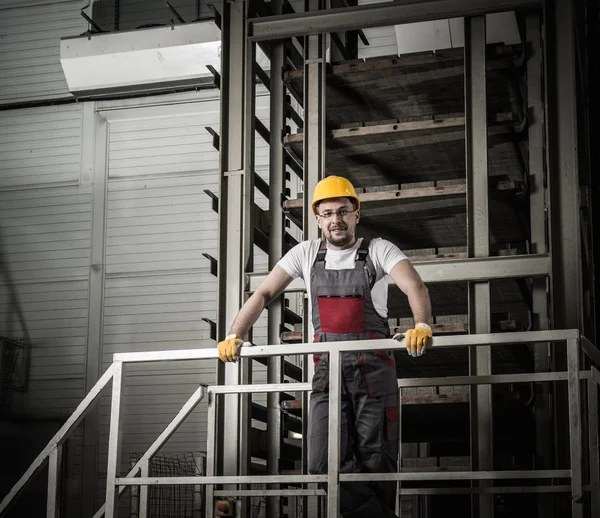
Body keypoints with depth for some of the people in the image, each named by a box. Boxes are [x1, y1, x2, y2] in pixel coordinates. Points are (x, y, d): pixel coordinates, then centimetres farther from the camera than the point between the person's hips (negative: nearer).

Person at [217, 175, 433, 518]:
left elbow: (415, 287, -16)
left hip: (374, 370, -2)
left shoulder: (378, 250, -1)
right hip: (327, 371, 2)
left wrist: (422, 325, -37)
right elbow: (264, 294, 9)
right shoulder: (307, 254, 9)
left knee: (377, 462, 0)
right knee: (324, 464, -10)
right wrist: (235, 336, -5)